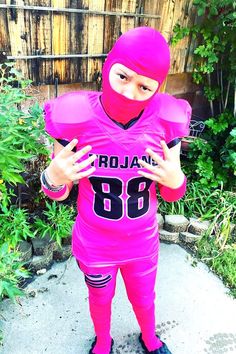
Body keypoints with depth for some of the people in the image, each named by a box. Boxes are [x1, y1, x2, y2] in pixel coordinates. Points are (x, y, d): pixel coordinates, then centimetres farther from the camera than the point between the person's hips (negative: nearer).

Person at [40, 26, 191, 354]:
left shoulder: (166, 120, -18)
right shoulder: (75, 118, -24)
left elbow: (172, 194, -6)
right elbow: (58, 193, -10)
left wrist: (175, 181, -28)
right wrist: (54, 178, -33)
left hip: (143, 243, 2)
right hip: (94, 244, -1)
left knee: (144, 299, 28)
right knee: (100, 299, 28)